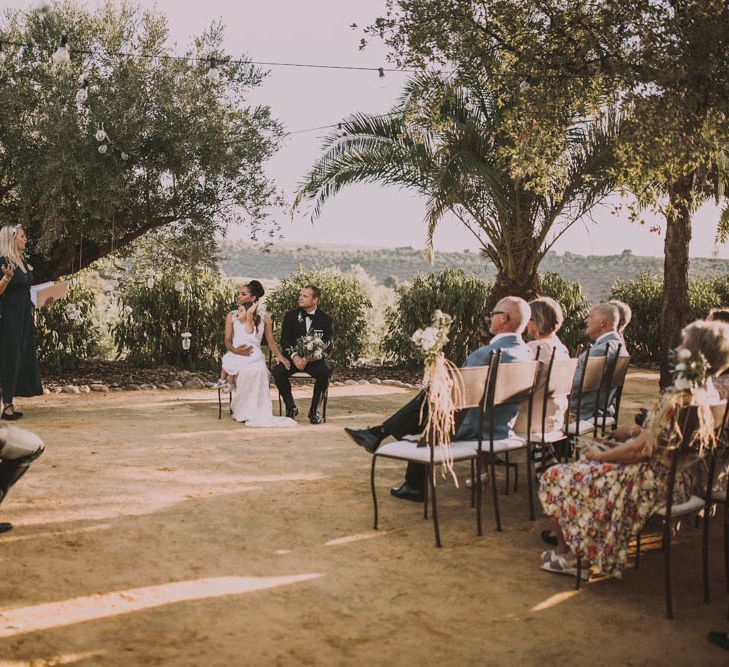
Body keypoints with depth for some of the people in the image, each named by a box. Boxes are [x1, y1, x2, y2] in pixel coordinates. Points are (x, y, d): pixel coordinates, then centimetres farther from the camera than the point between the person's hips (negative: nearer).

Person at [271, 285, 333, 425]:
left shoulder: (325, 319, 0)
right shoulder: (291, 315, 4)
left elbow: (327, 344, -4)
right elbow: (284, 340, -1)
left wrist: (310, 358, -21)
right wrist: (294, 356, -20)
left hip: (314, 359, -1)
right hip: (294, 357, 1)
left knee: (325, 371, -33)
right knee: (278, 371, -28)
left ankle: (314, 410, -13)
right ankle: (291, 408, -7)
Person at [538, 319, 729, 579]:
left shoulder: (676, 398, -29)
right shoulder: (708, 392, 0)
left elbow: (640, 450, -24)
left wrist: (600, 455, -10)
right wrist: (639, 432, 8)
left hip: (656, 483, -10)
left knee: (555, 479, 0)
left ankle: (565, 552, 20)